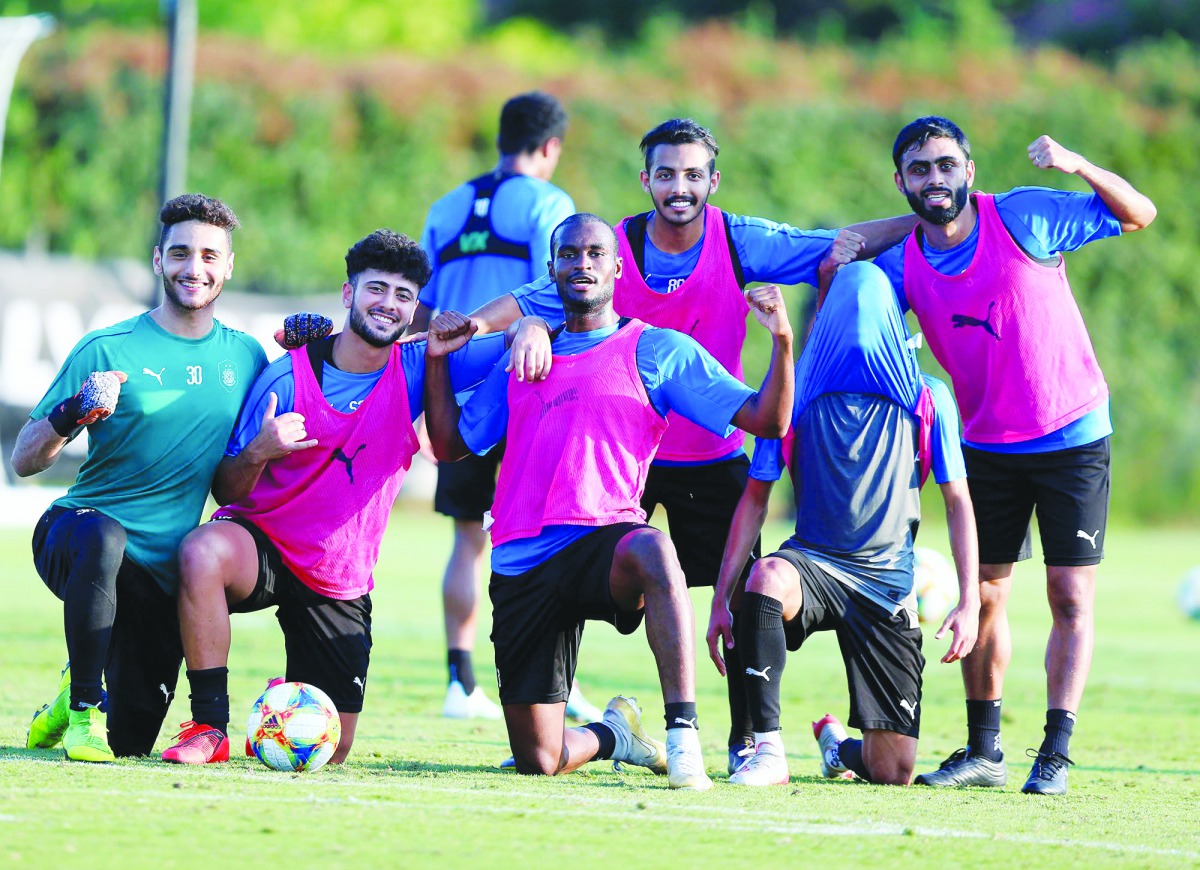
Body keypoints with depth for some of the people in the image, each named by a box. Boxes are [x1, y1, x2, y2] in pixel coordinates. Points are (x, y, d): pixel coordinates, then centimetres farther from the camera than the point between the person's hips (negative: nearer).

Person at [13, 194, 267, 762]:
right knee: (101, 537, -42)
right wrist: (72, 413, -27)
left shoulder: (246, 358, 7)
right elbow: (24, 461, -5)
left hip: (163, 573, 4)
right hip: (75, 532, -4)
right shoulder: (106, 351, -5)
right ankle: (82, 708, -25)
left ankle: (80, 694, 40)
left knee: (131, 742, 5)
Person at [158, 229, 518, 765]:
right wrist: (258, 452, -29)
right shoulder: (287, 376, -11)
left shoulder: (416, 371, -6)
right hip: (261, 542, -3)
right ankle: (210, 727, -30)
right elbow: (226, 490, -7)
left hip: (341, 581, 3)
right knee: (202, 552, -40)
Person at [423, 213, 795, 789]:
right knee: (538, 761, -2)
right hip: (521, 564, 4)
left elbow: (765, 420, 1)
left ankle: (683, 735, -42)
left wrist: (781, 341, -15)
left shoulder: (656, 349, 8)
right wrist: (437, 359, 15)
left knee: (650, 549, -44)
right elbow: (451, 444, 25)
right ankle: (614, 734, 33)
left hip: (603, 540, -4)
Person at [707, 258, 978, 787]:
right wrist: (721, 599, -4)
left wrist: (969, 602, -7)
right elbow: (755, 497, 3)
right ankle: (768, 751, -32)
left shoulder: (926, 401, 1)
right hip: (812, 561, 0)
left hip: (887, 583, 0)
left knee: (893, 773, -5)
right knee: (768, 576, -40)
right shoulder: (797, 393, 1)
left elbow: (958, 502, 4)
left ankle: (838, 741, 34)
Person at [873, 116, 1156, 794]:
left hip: (1074, 437, -4)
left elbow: (1139, 214, -6)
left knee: (1071, 599, -6)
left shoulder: (1025, 218, -13)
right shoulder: (902, 266, -3)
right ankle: (983, 751, 16)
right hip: (987, 446, 4)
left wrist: (1078, 166, -23)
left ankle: (1056, 755, -5)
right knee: (985, 597, 6)